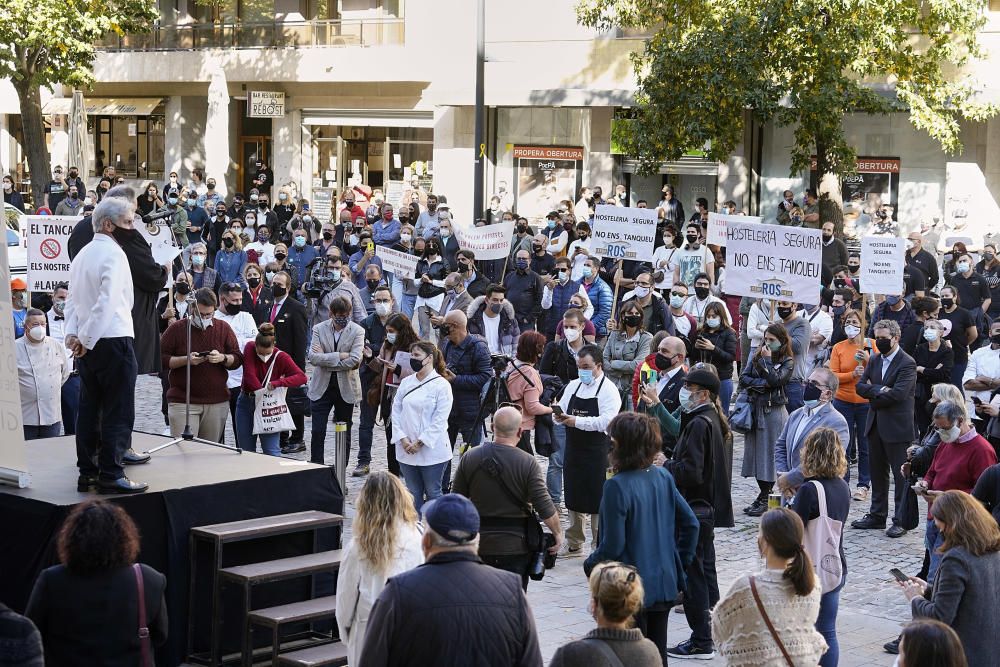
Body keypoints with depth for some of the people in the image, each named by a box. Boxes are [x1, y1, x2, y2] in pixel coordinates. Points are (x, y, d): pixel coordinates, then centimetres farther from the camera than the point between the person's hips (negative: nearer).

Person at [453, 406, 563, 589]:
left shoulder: (469, 458, -2)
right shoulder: (528, 464, -13)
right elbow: (545, 508, -15)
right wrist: (558, 533, 1)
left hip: (479, 544, 3)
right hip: (515, 546, -3)